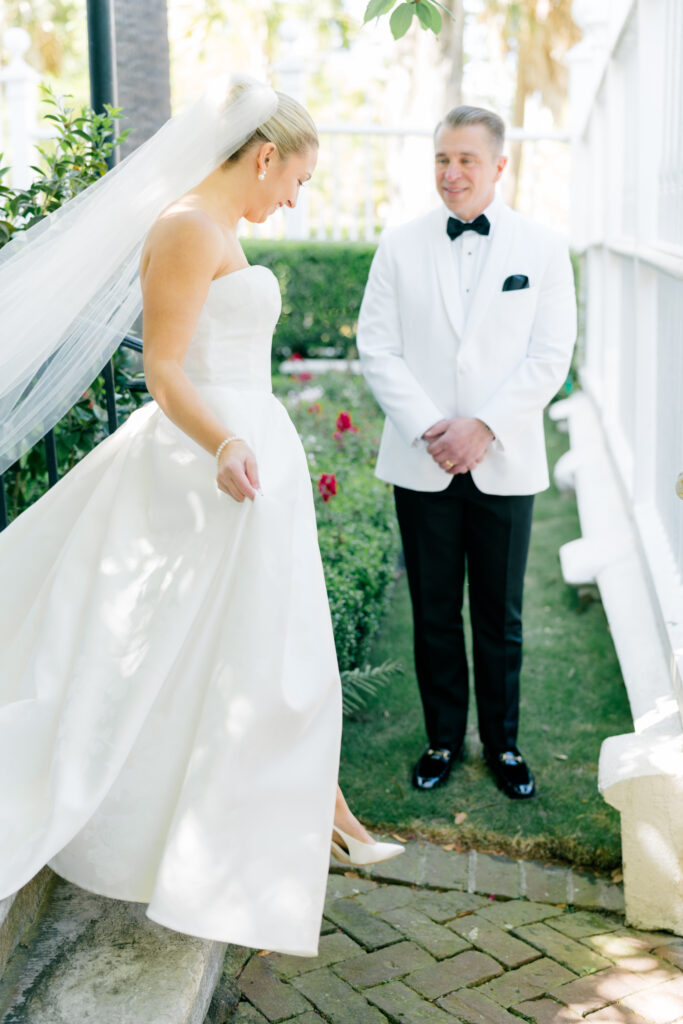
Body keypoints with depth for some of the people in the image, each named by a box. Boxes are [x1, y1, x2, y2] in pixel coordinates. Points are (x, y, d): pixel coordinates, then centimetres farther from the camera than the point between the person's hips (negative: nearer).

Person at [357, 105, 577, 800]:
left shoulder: (542, 248, 2)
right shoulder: (400, 245, 5)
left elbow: (550, 356, -3)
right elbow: (377, 348, 0)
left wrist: (484, 427, -14)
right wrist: (428, 429, -11)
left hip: (504, 465, -1)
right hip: (422, 464, 1)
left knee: (500, 617, 9)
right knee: (434, 614, 10)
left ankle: (502, 742, 27)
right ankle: (444, 738, 26)